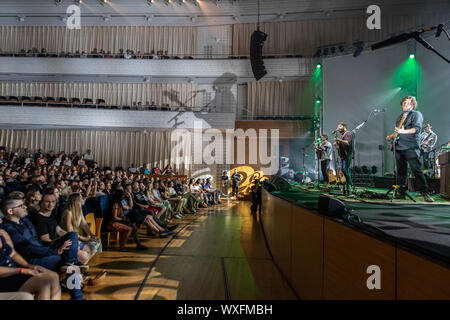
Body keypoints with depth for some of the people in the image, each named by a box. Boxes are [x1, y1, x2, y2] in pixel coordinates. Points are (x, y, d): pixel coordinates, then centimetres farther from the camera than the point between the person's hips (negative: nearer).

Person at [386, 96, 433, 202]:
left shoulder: (416, 114, 4)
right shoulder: (400, 117, 24)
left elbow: (417, 128, -11)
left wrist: (403, 131, -23)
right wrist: (391, 137, 15)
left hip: (410, 146, -6)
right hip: (398, 146, 6)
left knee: (416, 169, -12)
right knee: (401, 170, 8)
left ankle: (425, 192, -8)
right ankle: (401, 192, 15)